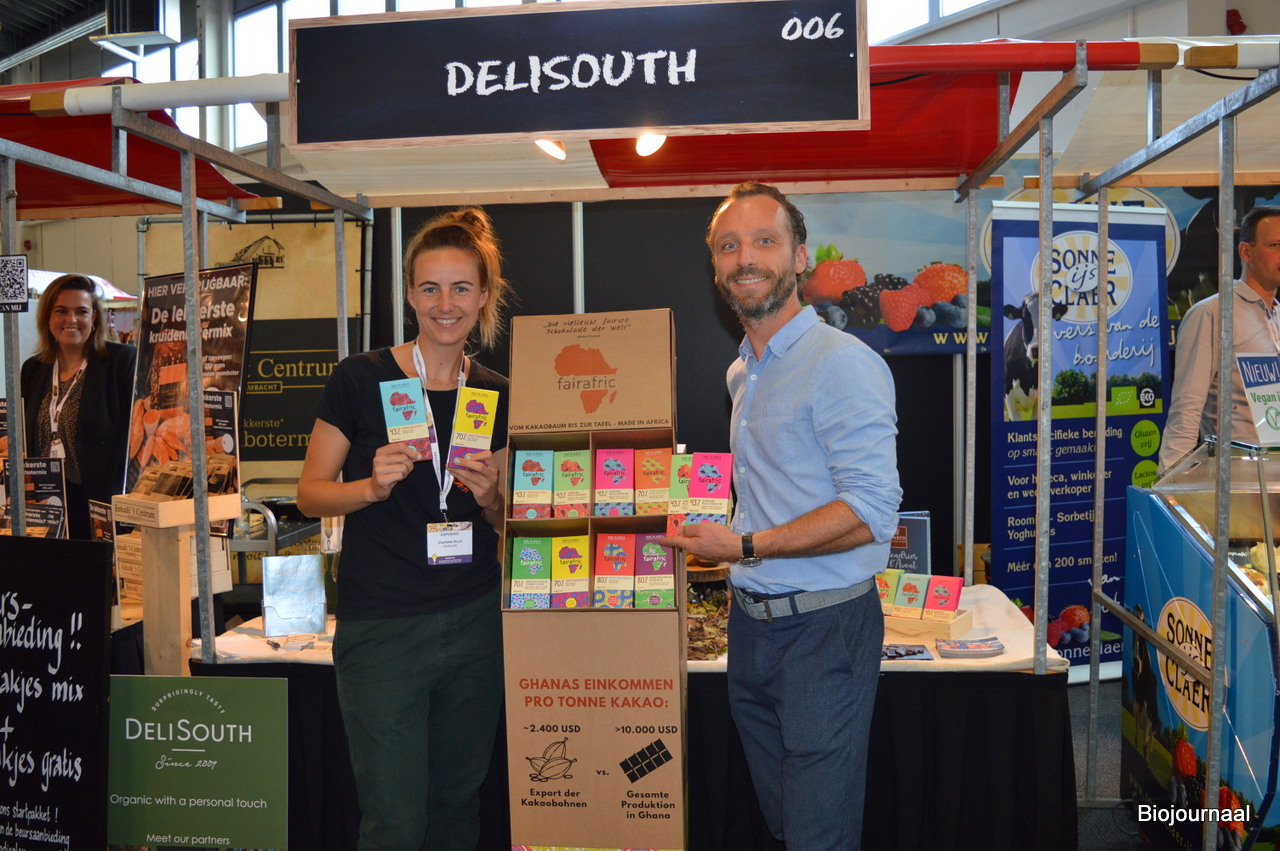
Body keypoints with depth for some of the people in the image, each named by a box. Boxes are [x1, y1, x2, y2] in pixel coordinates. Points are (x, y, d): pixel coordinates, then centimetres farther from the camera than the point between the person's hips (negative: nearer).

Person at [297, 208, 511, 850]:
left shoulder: (498, 395, 5)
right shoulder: (361, 380, -6)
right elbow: (310, 494, -2)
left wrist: (490, 496, -10)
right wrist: (372, 487, -20)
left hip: (475, 624, 4)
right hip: (381, 629, -3)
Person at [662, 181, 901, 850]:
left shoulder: (843, 363, -15)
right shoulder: (741, 372, 13)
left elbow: (870, 513, -21)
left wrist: (744, 547, -19)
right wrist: (741, 578, 10)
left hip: (824, 626, -8)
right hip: (751, 621, 8)